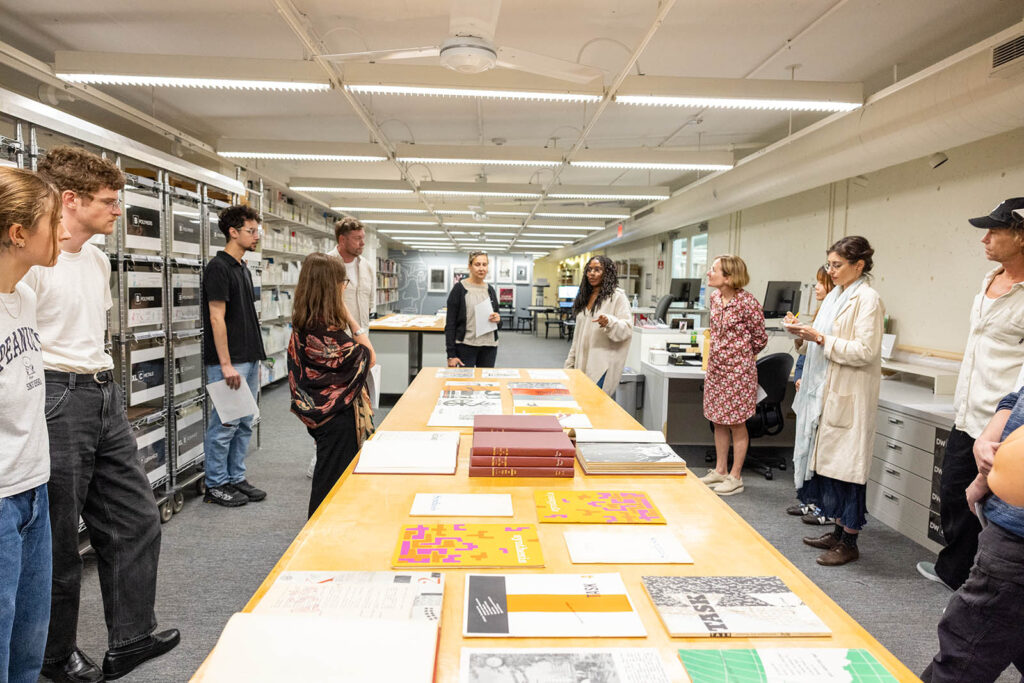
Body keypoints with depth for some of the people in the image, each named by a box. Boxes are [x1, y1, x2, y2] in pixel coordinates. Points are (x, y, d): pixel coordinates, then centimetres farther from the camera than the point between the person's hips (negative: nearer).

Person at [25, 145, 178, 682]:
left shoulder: (98, 259, 14)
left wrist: (102, 386, 21)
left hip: (104, 398, 9)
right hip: (57, 401, -9)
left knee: (136, 522, 13)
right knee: (58, 541, 7)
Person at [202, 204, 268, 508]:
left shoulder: (243, 269, 15)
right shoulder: (218, 268, -13)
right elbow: (217, 318, -18)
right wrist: (226, 365, -21)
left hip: (249, 360, 9)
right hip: (229, 363, -9)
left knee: (244, 425, 13)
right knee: (225, 425, 0)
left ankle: (236, 478, 24)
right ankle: (216, 485, 13)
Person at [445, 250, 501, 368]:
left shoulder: (490, 290, 10)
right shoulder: (459, 289, -3)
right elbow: (450, 323, -5)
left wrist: (498, 320, -6)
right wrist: (451, 354, -12)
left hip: (489, 346, 4)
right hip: (466, 346, -4)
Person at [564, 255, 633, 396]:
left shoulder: (617, 296, -3)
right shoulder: (585, 297, 20)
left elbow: (627, 329, -11)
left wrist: (609, 322, -31)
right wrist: (570, 363, 18)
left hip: (603, 366, -7)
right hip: (583, 363, 7)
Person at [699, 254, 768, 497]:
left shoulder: (747, 302, -17)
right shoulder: (714, 297, 5)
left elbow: (760, 339, -5)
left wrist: (740, 357, 6)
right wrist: (718, 353, 11)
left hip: (738, 370, -7)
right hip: (715, 367, 7)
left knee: (736, 423, 4)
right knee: (718, 421, 14)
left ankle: (735, 477, 16)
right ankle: (720, 470, 27)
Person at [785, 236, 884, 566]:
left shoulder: (867, 299, -11)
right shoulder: (834, 296, 14)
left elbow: (865, 352, -18)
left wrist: (820, 338, -19)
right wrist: (804, 331, 6)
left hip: (848, 397, -8)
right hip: (825, 391, 8)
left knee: (845, 465, -1)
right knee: (827, 461, 14)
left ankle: (849, 542, 12)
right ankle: (838, 530, 27)